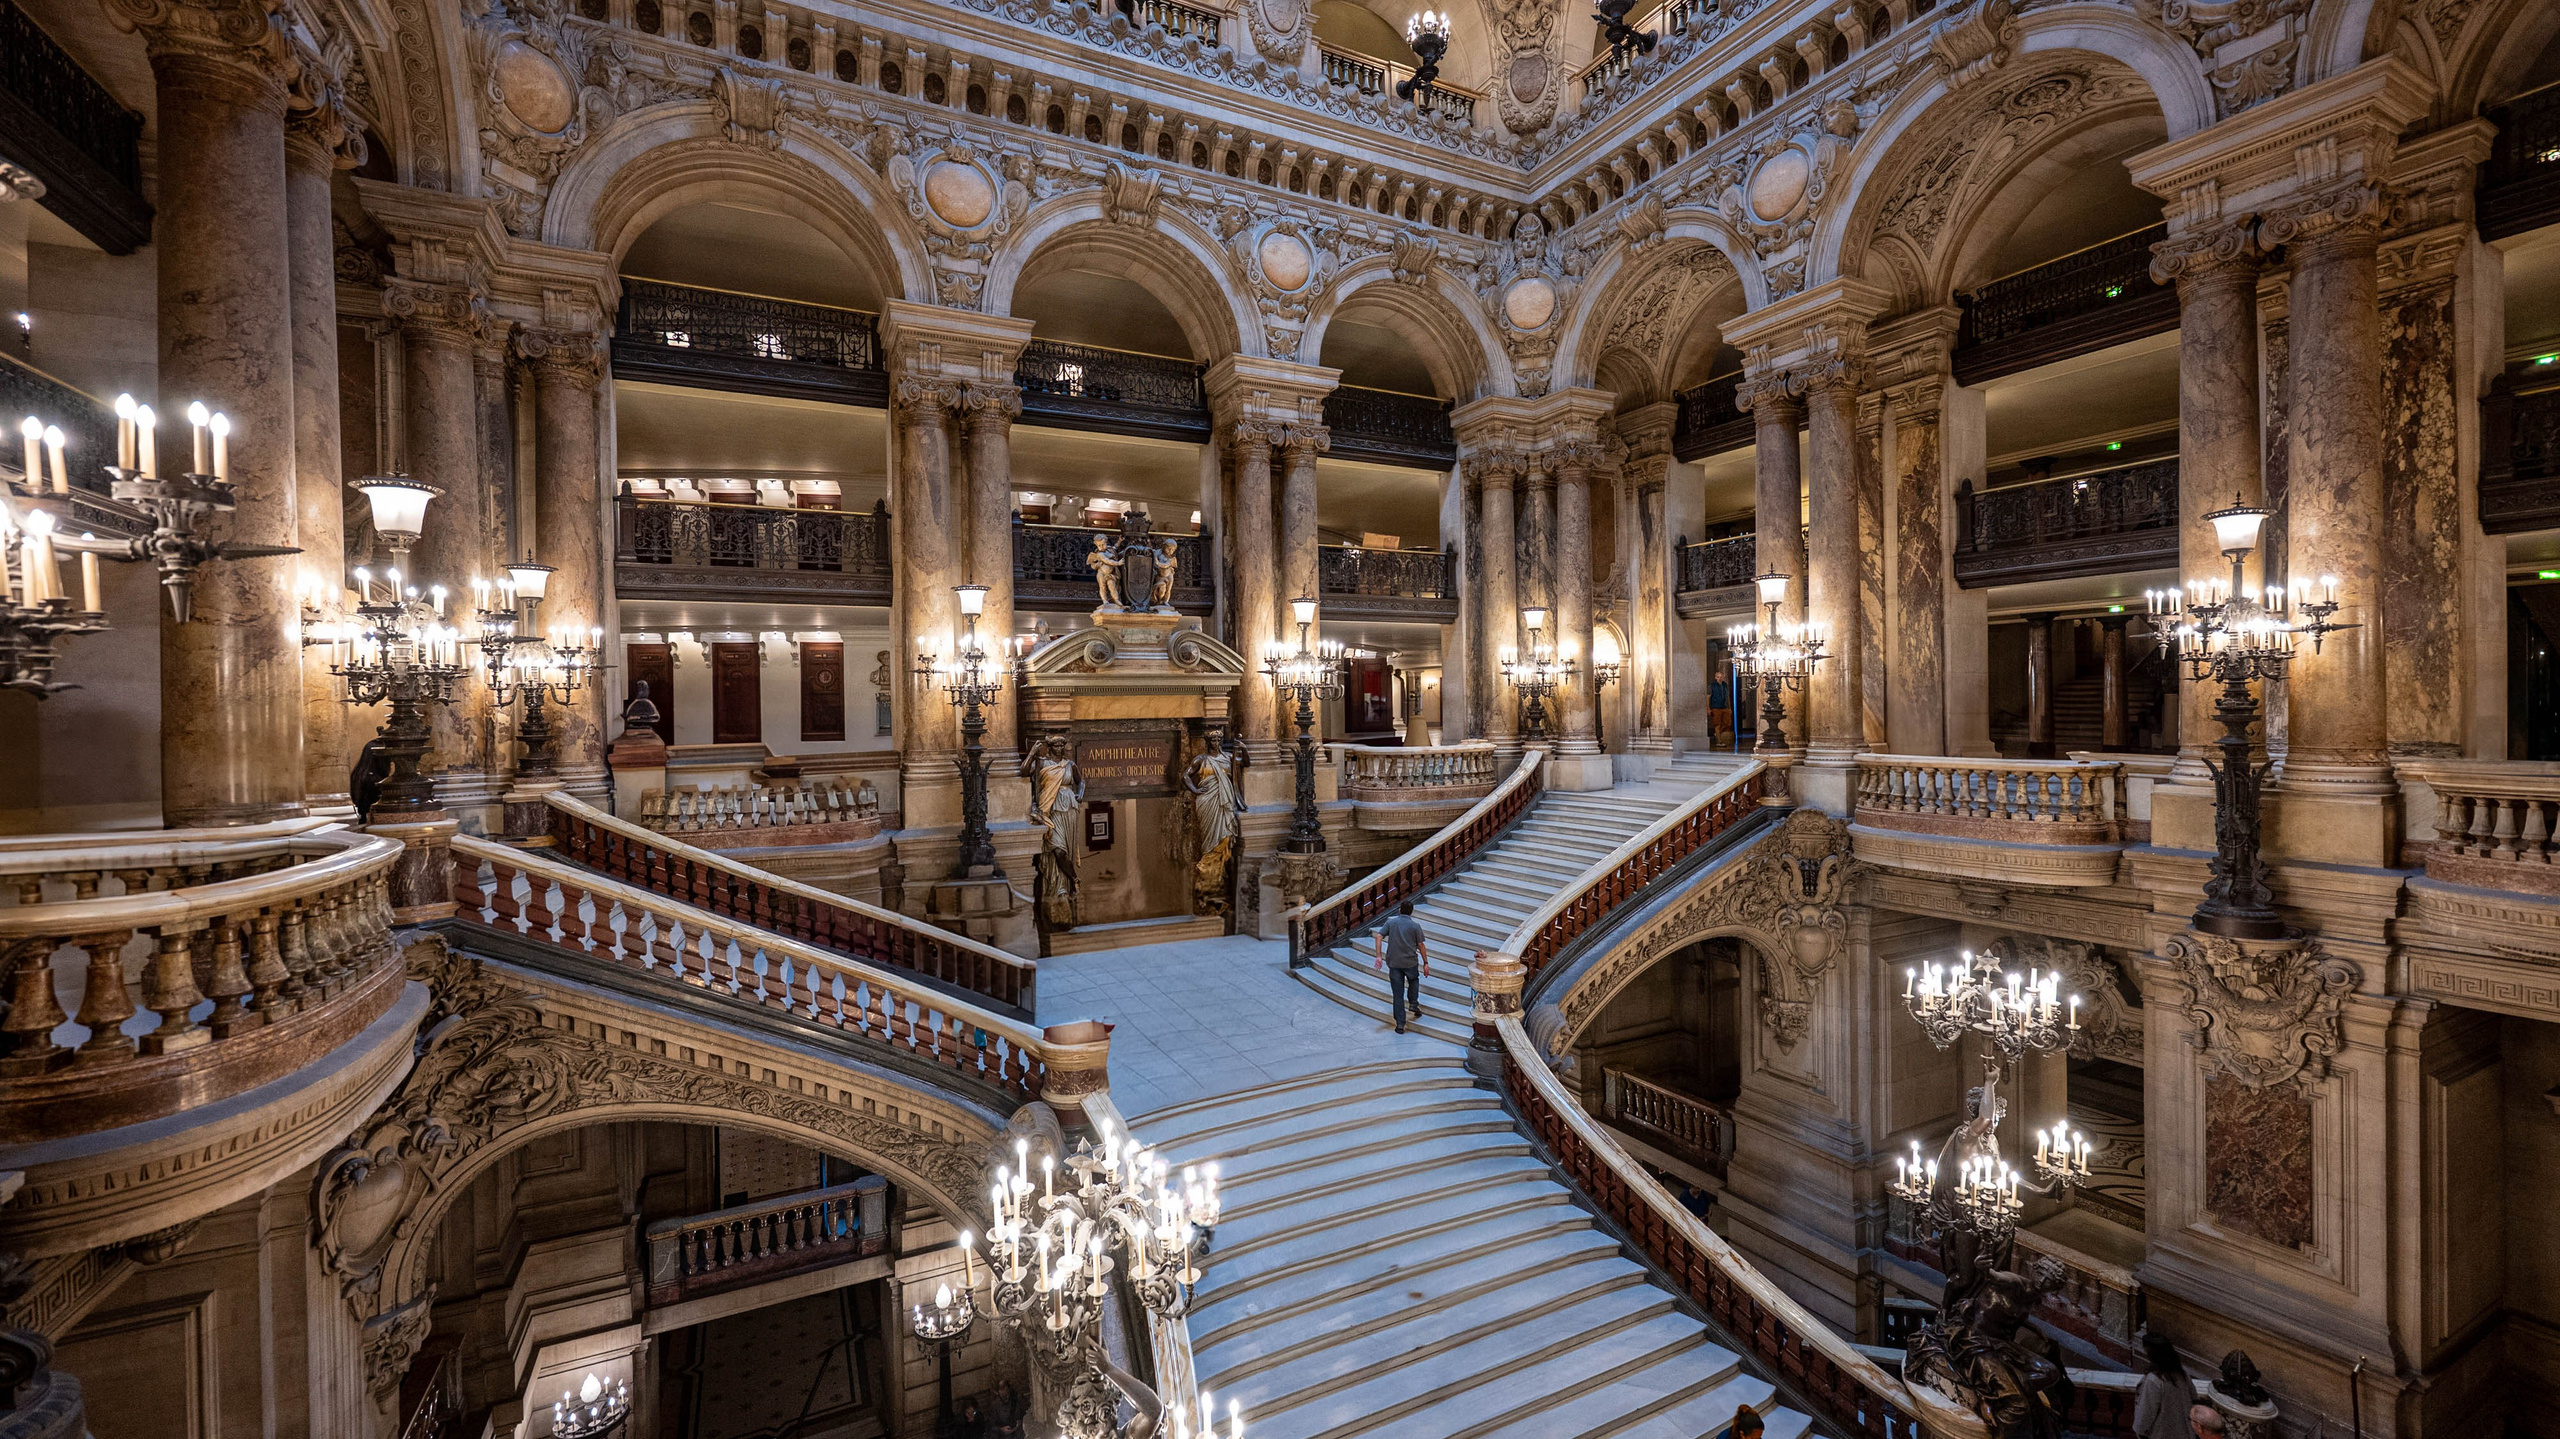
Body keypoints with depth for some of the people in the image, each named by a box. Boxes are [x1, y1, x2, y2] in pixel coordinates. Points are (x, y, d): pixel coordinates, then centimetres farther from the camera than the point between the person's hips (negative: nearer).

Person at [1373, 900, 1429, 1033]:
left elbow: (1379, 936, -7)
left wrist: (1379, 956, -8)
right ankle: (1413, 1003, 16)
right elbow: (1421, 945, -2)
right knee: (1414, 981, 33)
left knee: (1397, 995, 5)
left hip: (1393, 963, 1)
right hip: (1411, 962, -1)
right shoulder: (1415, 925, -1)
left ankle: (1400, 1025, 5)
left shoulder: (1390, 922, 3)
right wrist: (1425, 963, 5)